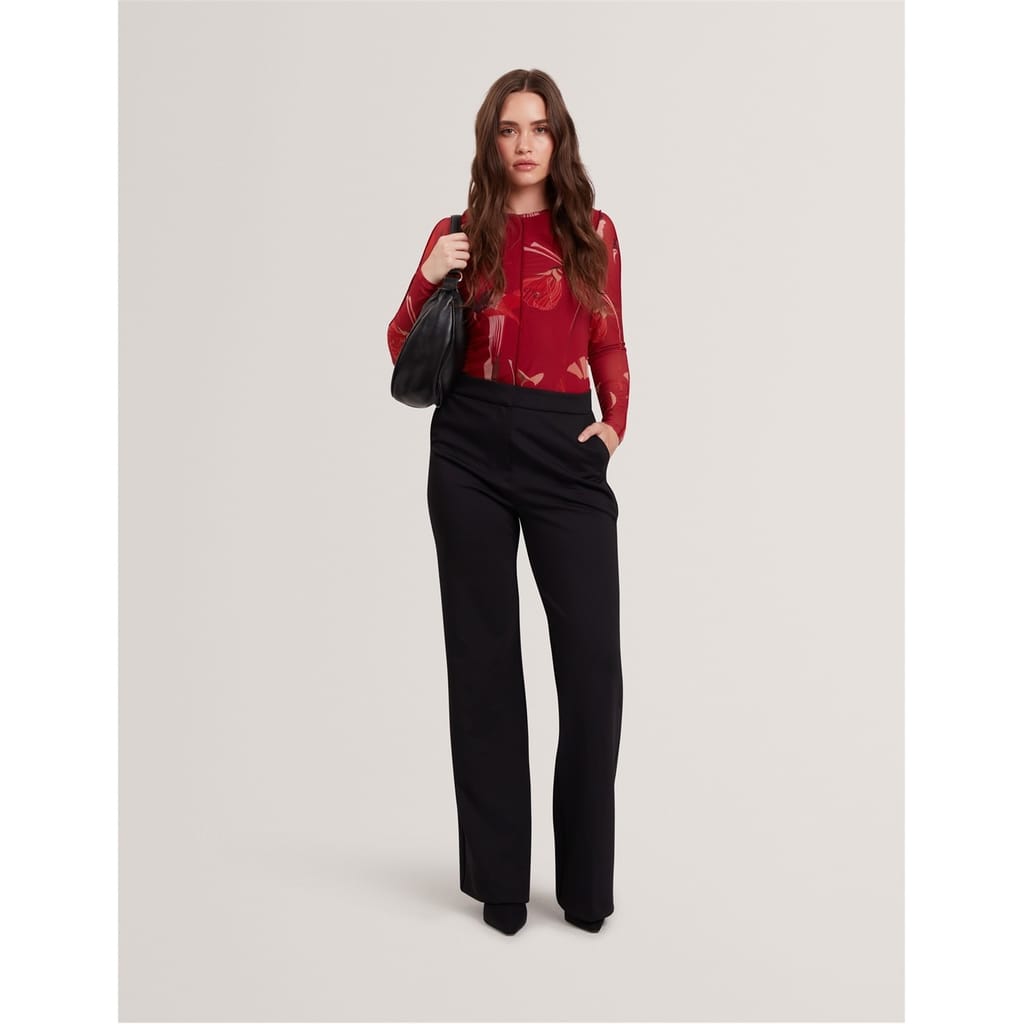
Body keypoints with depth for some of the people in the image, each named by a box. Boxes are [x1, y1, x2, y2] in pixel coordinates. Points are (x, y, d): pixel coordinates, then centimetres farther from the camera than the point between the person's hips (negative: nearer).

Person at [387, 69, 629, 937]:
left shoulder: (594, 232, 11)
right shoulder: (459, 234, 9)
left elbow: (609, 345, 16)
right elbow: (405, 354, 9)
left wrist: (615, 422, 0)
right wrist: (428, 279, -7)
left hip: (567, 449, 0)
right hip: (472, 449, 0)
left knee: (594, 661, -5)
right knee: (484, 657, 5)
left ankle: (587, 883, 12)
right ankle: (500, 881, 17)